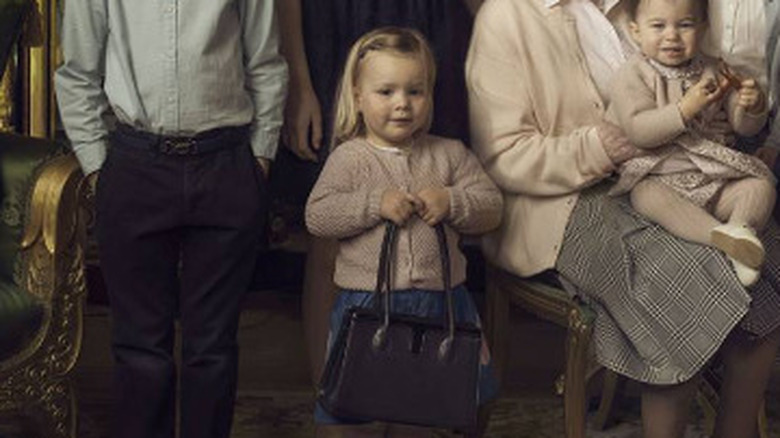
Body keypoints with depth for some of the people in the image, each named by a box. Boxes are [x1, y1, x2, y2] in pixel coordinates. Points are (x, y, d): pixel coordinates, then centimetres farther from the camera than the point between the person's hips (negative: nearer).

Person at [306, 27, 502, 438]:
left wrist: (451, 202, -13)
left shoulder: (449, 154, 6)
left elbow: (491, 206, 5)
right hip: (367, 300, -2)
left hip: (438, 300, 2)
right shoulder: (349, 158, -1)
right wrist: (376, 203, -18)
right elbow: (316, 216, -10)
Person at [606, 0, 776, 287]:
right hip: (658, 176, -4)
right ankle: (721, 234, -45)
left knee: (761, 184, -14)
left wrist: (752, 107, -14)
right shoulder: (633, 75, -5)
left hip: (715, 179, 4)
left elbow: (746, 128, 10)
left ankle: (742, 227, -36)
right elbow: (638, 131, -19)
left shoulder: (713, 72, 7)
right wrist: (685, 109, -27)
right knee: (647, 196, -35)